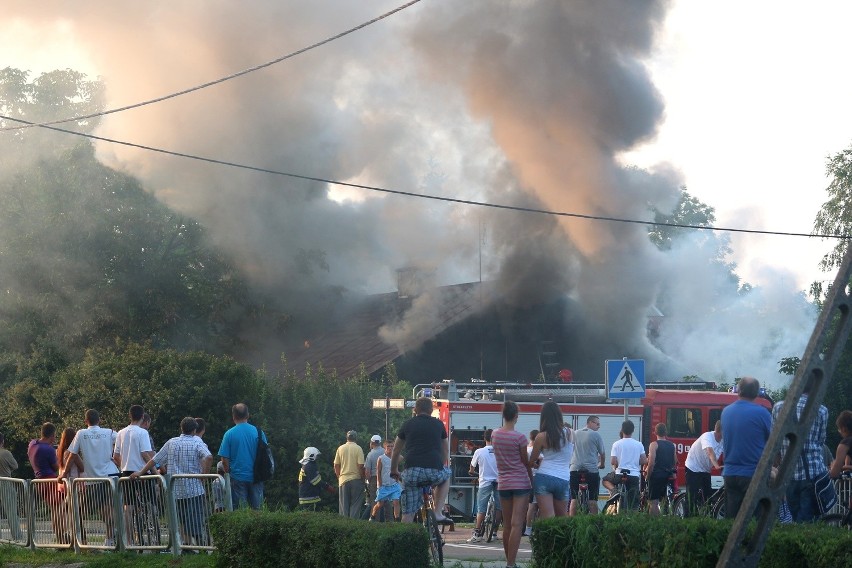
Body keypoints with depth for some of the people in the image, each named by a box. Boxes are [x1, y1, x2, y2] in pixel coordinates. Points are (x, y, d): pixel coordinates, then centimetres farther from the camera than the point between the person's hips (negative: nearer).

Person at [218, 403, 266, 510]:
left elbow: (224, 460, -7)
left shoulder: (229, 434, -7)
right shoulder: (258, 432, -2)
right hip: (255, 477, 2)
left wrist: (229, 473, 9)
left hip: (238, 478, -2)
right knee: (257, 509, 8)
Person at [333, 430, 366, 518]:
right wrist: (362, 478, -1)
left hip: (343, 479, 3)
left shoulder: (340, 448, 2)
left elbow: (336, 465, 5)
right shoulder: (358, 449, -7)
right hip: (356, 479, -3)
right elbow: (361, 465, -12)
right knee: (355, 504, 3)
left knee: (343, 504, 9)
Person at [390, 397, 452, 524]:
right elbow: (446, 450, 29)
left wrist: (394, 471, 35)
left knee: (408, 513, 7)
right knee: (446, 476, 35)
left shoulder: (407, 424, 14)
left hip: (412, 472, 0)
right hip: (435, 472, 0)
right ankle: (438, 513, 23)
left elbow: (396, 451, 20)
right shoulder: (438, 424, 16)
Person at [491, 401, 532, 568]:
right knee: (516, 524, -9)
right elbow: (526, 462, -3)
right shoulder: (519, 437, -12)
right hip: (521, 483, -5)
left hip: (503, 483, 5)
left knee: (507, 525, 13)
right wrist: (532, 479, 11)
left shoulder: (494, 435, 3)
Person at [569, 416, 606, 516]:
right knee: (592, 500, -1)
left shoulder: (575, 434, 12)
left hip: (575, 469, 4)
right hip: (591, 470, -4)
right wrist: (601, 464, 24)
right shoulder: (596, 435, -2)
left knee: (574, 499, 5)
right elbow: (602, 454, 4)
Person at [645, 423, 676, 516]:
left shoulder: (654, 444, -10)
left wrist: (647, 476, -5)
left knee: (654, 502, -5)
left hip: (656, 475, -6)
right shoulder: (672, 445, 10)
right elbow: (675, 463, 16)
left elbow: (651, 463, -15)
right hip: (667, 476, 6)